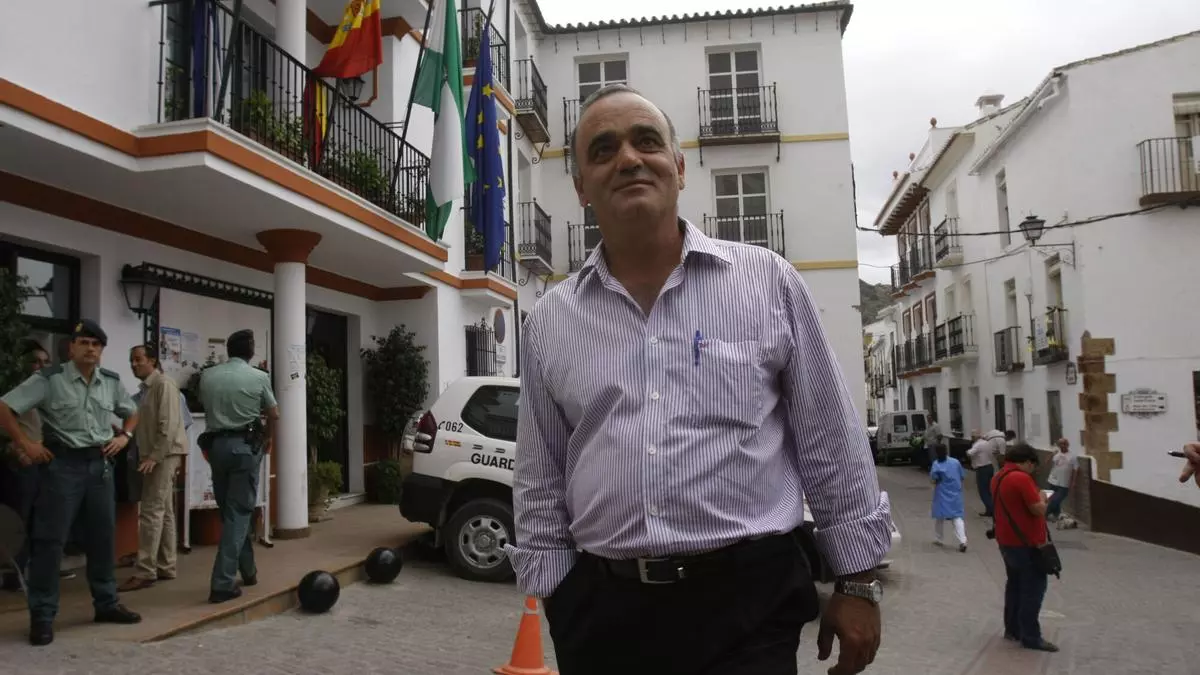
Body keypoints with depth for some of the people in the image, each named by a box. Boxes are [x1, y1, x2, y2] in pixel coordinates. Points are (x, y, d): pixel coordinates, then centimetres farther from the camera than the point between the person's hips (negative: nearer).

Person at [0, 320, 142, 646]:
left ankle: (106, 604, 24)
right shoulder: (49, 378, -8)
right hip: (62, 463, -5)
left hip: (99, 463, 5)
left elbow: (132, 412, 24)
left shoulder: (112, 381, 7)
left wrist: (124, 436, 7)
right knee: (50, 539, -2)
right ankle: (42, 615, 7)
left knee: (103, 536, 11)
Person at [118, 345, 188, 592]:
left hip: (164, 455, -9)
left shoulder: (164, 384, -11)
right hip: (153, 455, 9)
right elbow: (146, 426, 18)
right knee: (163, 512, 12)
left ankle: (145, 572, -7)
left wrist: (155, 456, -22)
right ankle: (165, 567, 17)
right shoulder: (145, 388, 17)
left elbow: (169, 425, -19)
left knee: (151, 512, -10)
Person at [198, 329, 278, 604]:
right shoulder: (259, 377, -5)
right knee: (239, 513, -1)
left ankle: (247, 571, 27)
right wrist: (270, 438, 28)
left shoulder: (207, 376, 3)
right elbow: (273, 414, 7)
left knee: (230, 510, 15)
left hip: (215, 444, 4)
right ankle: (222, 583, -8)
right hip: (244, 445, -4)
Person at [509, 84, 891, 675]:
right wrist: (555, 599, 7)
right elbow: (540, 485, 9)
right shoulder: (549, 322, 4)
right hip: (601, 608, 3)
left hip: (747, 601, -2)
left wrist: (858, 585, 4)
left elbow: (832, 448, 2)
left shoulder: (768, 281, -1)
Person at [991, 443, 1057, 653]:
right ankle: (1031, 637, 1)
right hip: (1026, 543, -9)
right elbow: (1038, 509, -19)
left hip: (1006, 541, 9)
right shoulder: (1021, 478, -20)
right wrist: (1042, 498, 0)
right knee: (1033, 588, -2)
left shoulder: (998, 477, 9)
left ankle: (1012, 629, 24)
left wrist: (1036, 498, 15)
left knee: (1015, 584, 18)